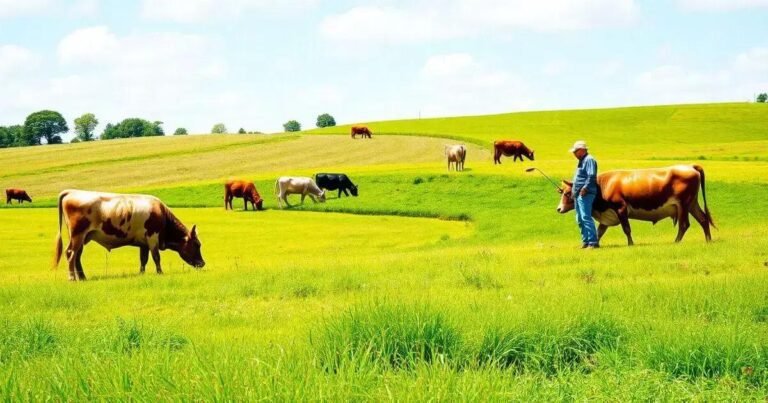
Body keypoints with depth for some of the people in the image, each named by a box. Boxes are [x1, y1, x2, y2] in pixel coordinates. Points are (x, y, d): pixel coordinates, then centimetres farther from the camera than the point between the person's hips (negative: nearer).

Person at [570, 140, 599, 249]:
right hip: (578, 194, 11)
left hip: (585, 194, -11)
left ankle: (593, 242, -16)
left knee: (586, 217, -15)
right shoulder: (582, 161, 22)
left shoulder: (589, 160, -9)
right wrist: (574, 191, 18)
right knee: (580, 219, 12)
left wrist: (585, 188, -23)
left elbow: (591, 176, -20)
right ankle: (585, 241, 17)